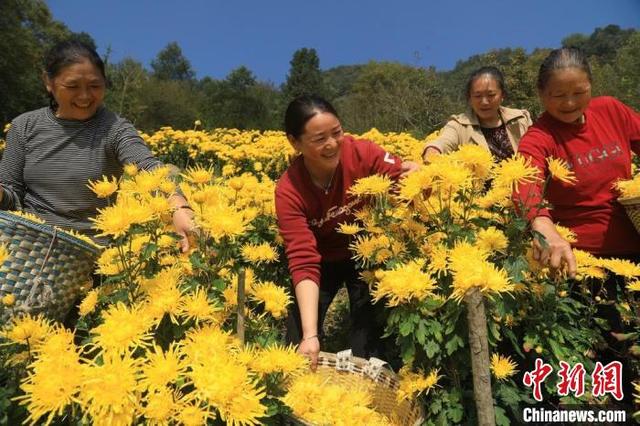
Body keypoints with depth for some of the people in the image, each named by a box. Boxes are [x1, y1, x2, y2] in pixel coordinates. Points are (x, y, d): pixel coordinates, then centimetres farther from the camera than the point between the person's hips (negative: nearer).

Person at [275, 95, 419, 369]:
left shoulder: (361, 153, -24)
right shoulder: (289, 191, -25)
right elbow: (303, 261, -30)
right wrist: (310, 335, -38)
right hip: (323, 261, 0)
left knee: (367, 340, -3)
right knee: (300, 339, 0)